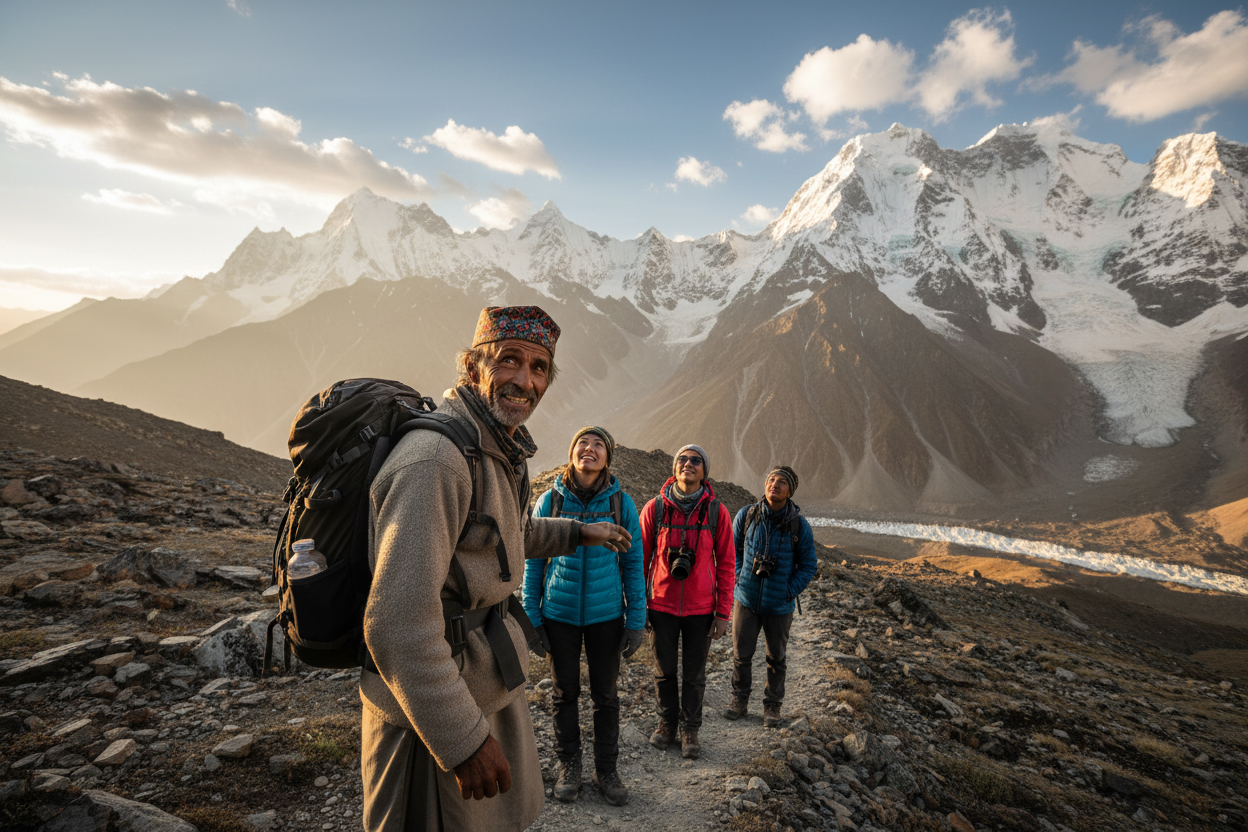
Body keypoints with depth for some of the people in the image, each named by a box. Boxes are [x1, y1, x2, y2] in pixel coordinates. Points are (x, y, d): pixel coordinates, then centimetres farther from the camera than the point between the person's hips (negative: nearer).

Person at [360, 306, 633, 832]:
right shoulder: (436, 458, -27)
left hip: (490, 688, 10)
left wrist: (578, 533, 28)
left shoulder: (503, 452, 6)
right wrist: (464, 742, -26)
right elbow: (397, 623, -31)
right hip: (430, 714, -9)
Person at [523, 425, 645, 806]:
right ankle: (569, 765, 35)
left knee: (605, 693, 13)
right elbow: (534, 561, 1)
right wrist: (531, 615, -1)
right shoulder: (550, 500, -5)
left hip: (605, 614, 0)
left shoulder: (621, 503, -5)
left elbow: (633, 563, -1)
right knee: (565, 692, 15)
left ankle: (606, 768, 33)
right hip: (559, 614, 0)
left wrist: (636, 619, -3)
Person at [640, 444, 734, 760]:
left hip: (700, 608, 0)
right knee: (664, 670, 15)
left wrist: (723, 612, -3)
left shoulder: (717, 512, -6)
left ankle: (690, 729, 32)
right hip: (661, 605, 0)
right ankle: (667, 722, 36)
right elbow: (640, 558, 0)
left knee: (694, 674, 13)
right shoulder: (654, 508, -6)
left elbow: (726, 564, -2)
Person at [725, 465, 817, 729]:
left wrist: (789, 592, -8)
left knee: (776, 658, 13)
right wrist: (738, 579, -2)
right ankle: (739, 700, 30)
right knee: (741, 654, 10)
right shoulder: (746, 516, -6)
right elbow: (732, 551, 8)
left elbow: (808, 566, 0)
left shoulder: (800, 526, -10)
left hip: (779, 606, -1)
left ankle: (772, 706, 31)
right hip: (746, 599, 1)